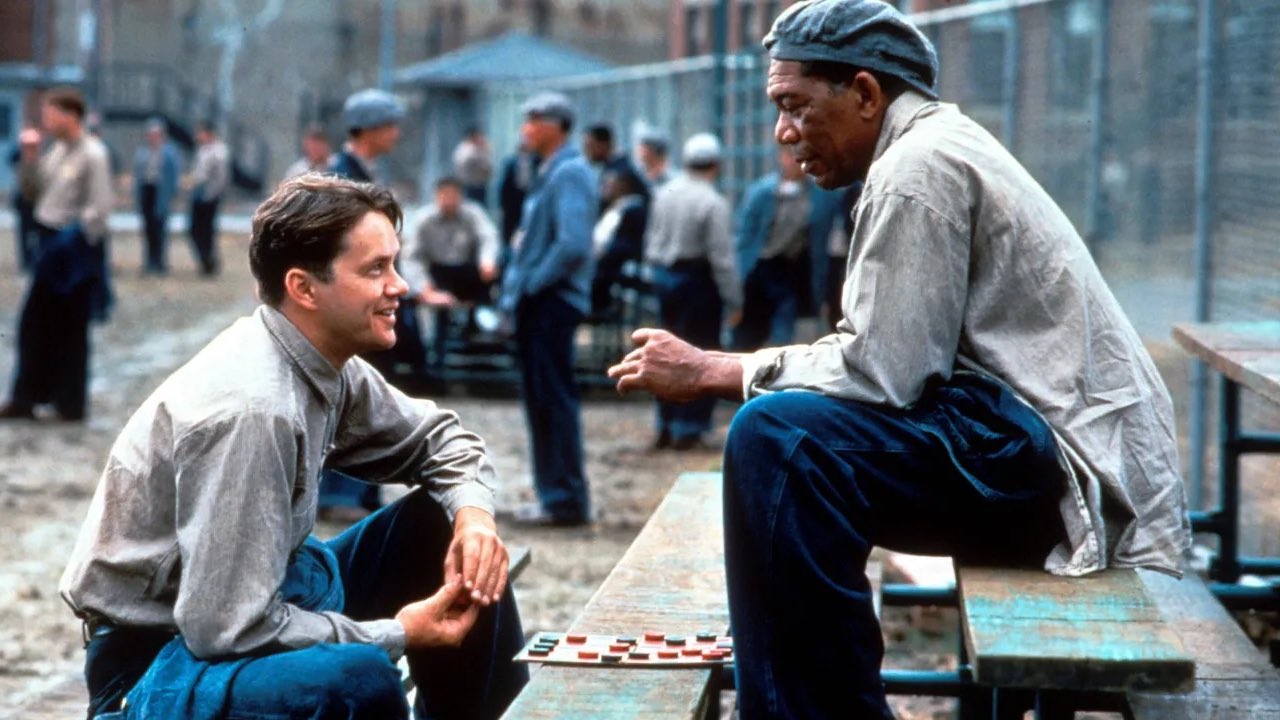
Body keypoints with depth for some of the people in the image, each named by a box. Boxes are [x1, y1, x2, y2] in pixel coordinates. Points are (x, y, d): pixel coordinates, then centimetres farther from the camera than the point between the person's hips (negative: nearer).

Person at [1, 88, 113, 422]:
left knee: (69, 329, 2)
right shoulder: (57, 151, 9)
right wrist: (29, 159, 1)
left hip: (74, 249, -8)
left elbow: (100, 207, -19)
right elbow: (32, 192, 15)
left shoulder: (92, 154, -15)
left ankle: (71, 404, 13)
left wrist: (72, 241, -20)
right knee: (34, 323, 10)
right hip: (51, 245, 8)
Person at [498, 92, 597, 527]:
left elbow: (573, 244, -24)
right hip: (537, 301, 10)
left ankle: (566, 499, -4)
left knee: (553, 399, -8)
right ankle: (555, 493, 18)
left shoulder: (569, 174, -14)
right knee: (541, 399, 12)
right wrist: (518, 284, 13)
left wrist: (533, 282, -16)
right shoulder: (549, 173, 17)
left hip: (552, 300, -10)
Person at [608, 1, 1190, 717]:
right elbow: (891, 355, 15)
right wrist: (721, 368, 7)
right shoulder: (942, 142, 18)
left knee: (776, 436, -25)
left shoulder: (919, 168, -12)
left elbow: (880, 373, -19)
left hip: (1063, 458, -11)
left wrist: (712, 371, -9)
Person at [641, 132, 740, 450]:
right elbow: (721, 255, -17)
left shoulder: (664, 194, 3)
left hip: (663, 277, 6)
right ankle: (689, 428, 0)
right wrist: (734, 301, -12)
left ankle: (666, 426, 20)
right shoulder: (713, 203, -16)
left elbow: (651, 238, 10)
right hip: (697, 280, -6)